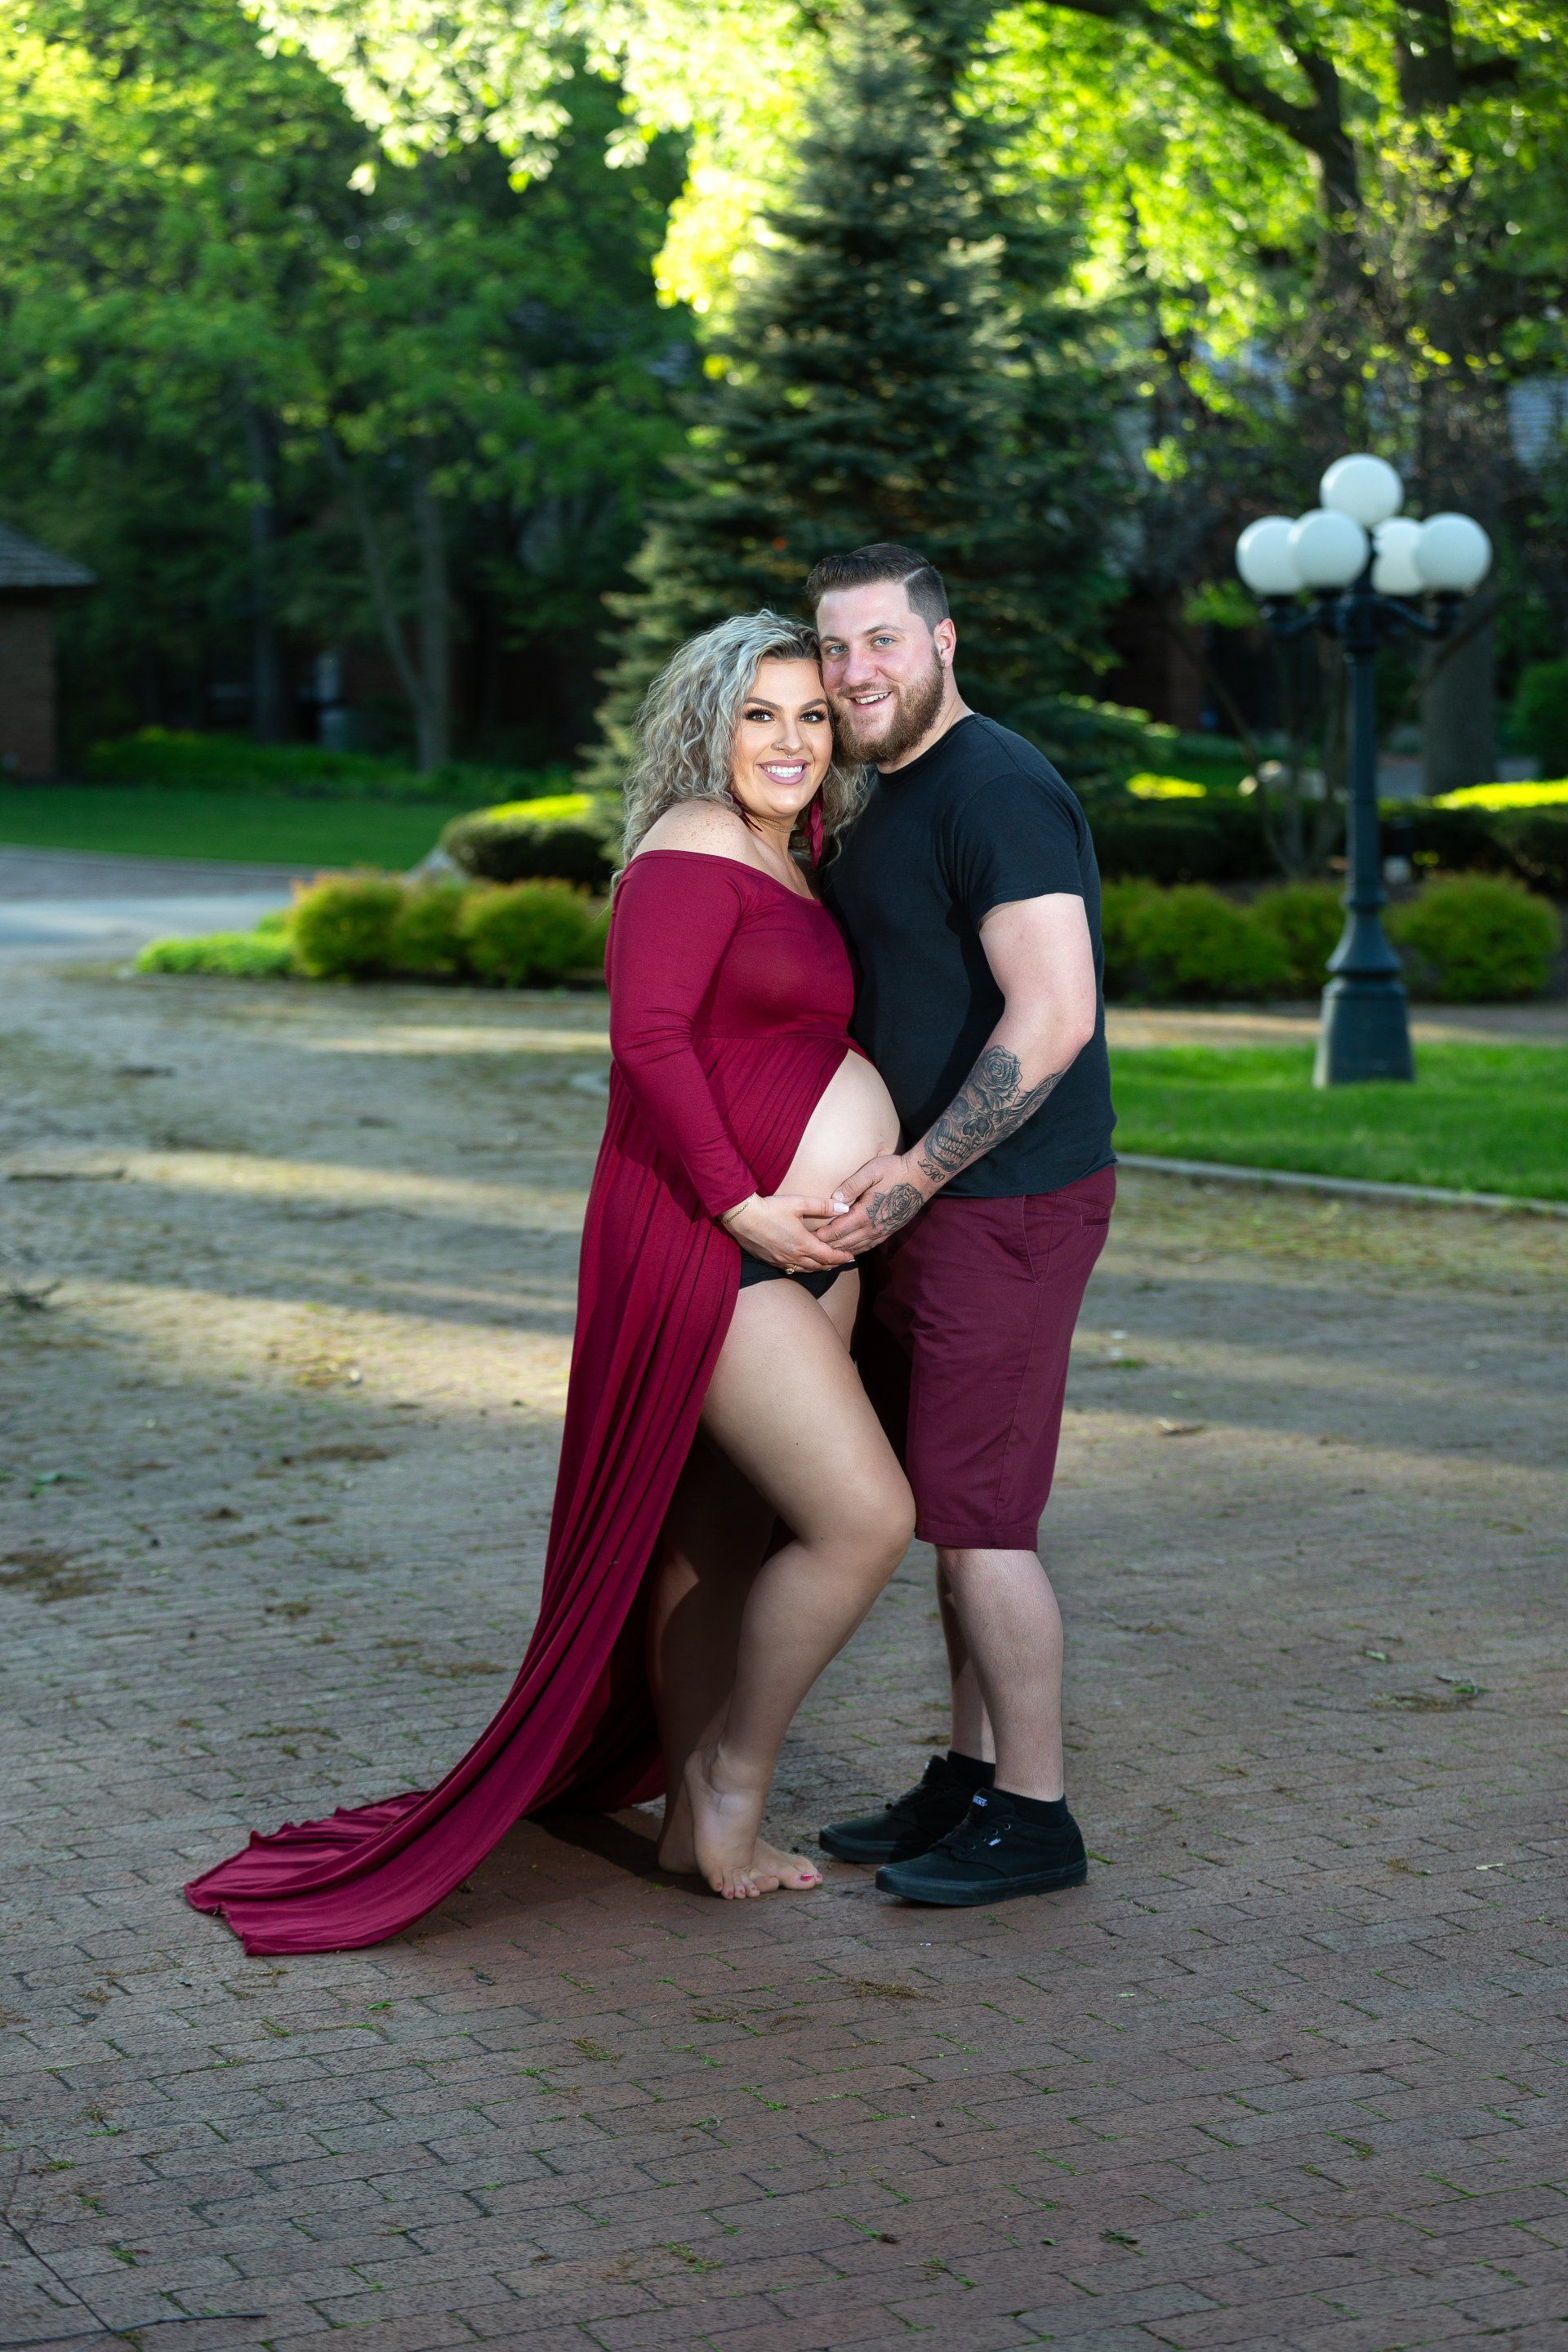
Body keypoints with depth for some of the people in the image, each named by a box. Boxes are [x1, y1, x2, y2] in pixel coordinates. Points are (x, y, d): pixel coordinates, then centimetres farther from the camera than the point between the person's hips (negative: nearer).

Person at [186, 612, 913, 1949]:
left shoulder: (792, 868, 17)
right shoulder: (693, 852, -12)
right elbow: (649, 1035, -21)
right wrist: (742, 1204, -21)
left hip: (795, 1252, 10)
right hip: (701, 1250, -10)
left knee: (727, 1540, 15)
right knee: (863, 1516, -13)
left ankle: (698, 1822, 26)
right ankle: (733, 1779, 4)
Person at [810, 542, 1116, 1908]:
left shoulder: (997, 794, -17)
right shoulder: (889, 802, 15)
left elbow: (1051, 1018, -25)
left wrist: (917, 1173, -21)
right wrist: (893, 1179, 15)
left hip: (1003, 1208, -10)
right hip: (927, 1200, 10)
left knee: (976, 1515, -6)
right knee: (951, 1504, 14)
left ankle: (1034, 1819, 4)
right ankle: (971, 1781, 23)